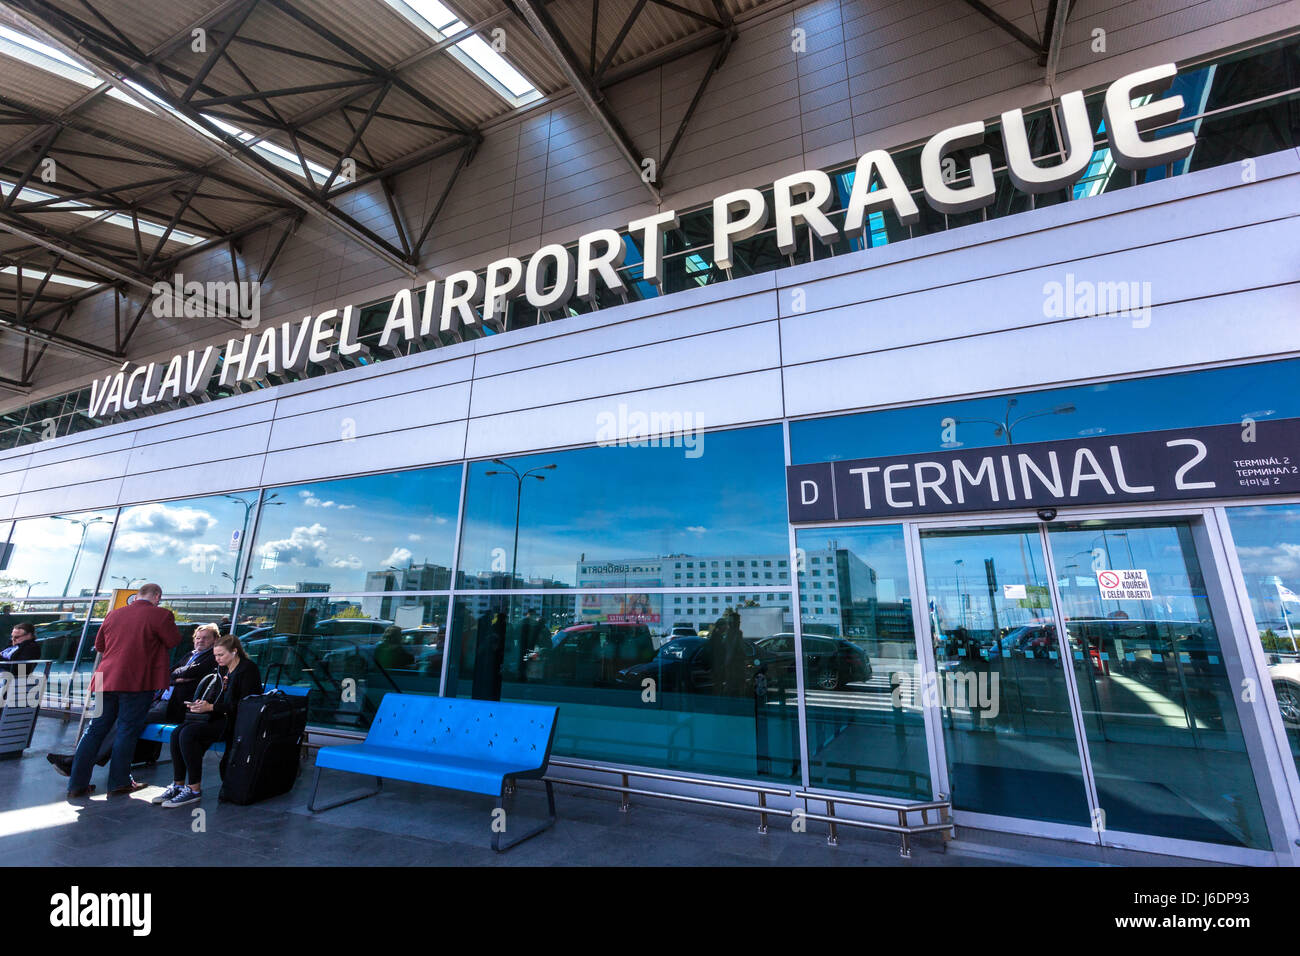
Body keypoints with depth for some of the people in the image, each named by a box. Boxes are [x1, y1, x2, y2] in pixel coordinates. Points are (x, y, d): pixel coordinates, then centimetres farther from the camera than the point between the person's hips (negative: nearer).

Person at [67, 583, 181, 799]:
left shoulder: (114, 614, 11)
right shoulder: (160, 614, -8)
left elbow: (99, 645, 22)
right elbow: (174, 641, -1)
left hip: (107, 680, 6)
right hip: (137, 683, -5)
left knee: (96, 730, 13)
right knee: (127, 730, 2)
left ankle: (77, 784, 17)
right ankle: (118, 783, 8)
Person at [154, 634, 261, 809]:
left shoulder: (248, 669, -13)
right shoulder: (224, 669, 15)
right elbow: (222, 699, 20)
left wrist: (211, 707, -17)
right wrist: (203, 705, 1)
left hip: (237, 722, -9)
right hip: (222, 717, 9)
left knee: (189, 734, -21)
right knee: (177, 733, -8)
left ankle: (194, 789, -12)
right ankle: (178, 785, -2)